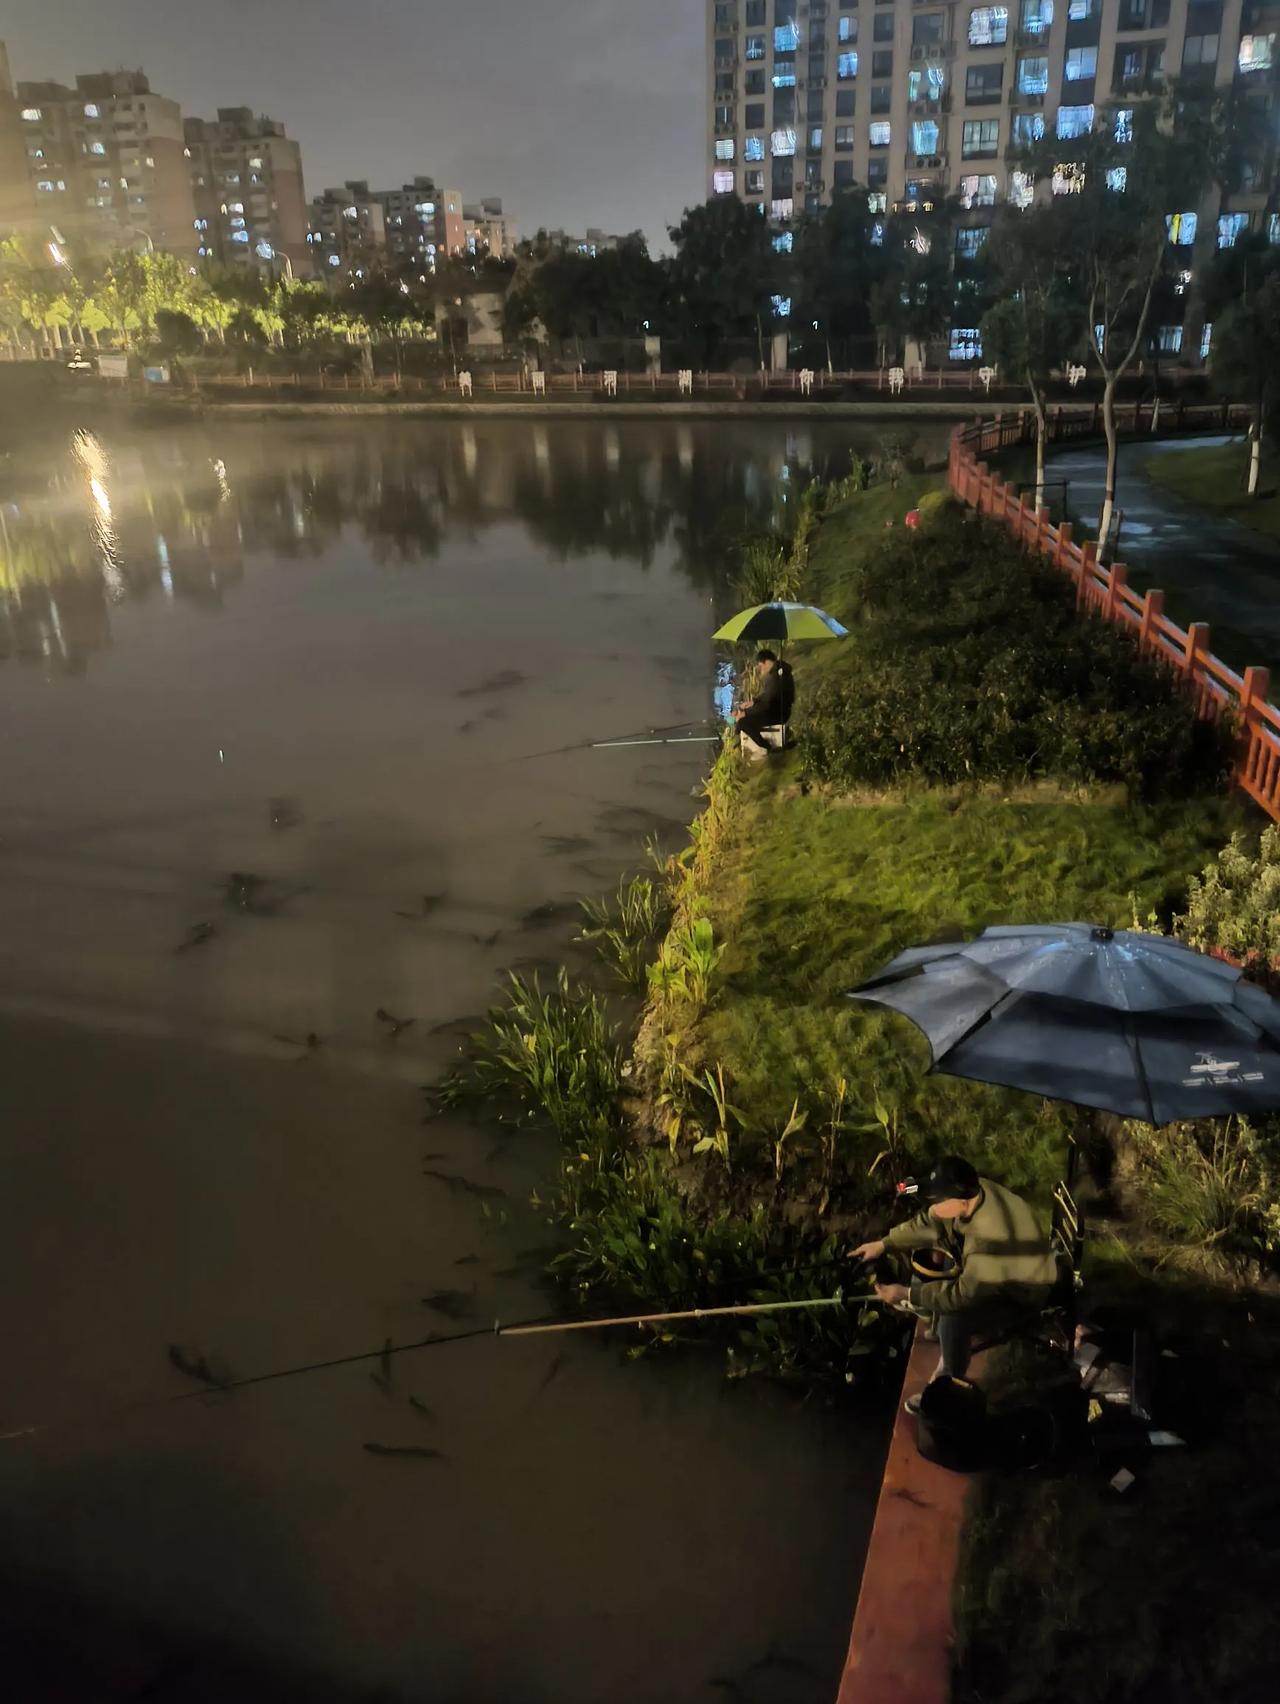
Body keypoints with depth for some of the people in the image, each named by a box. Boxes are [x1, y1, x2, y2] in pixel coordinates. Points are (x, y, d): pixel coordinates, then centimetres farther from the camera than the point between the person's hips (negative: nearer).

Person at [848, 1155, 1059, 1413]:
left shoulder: (990, 1239, -43)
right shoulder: (969, 1192, -20)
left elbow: (964, 1294, -33)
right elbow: (929, 1223, -4)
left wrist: (906, 1294, -27)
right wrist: (884, 1243, -8)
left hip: (1021, 1292, -8)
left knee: (953, 1321, -27)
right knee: (924, 1278, 8)